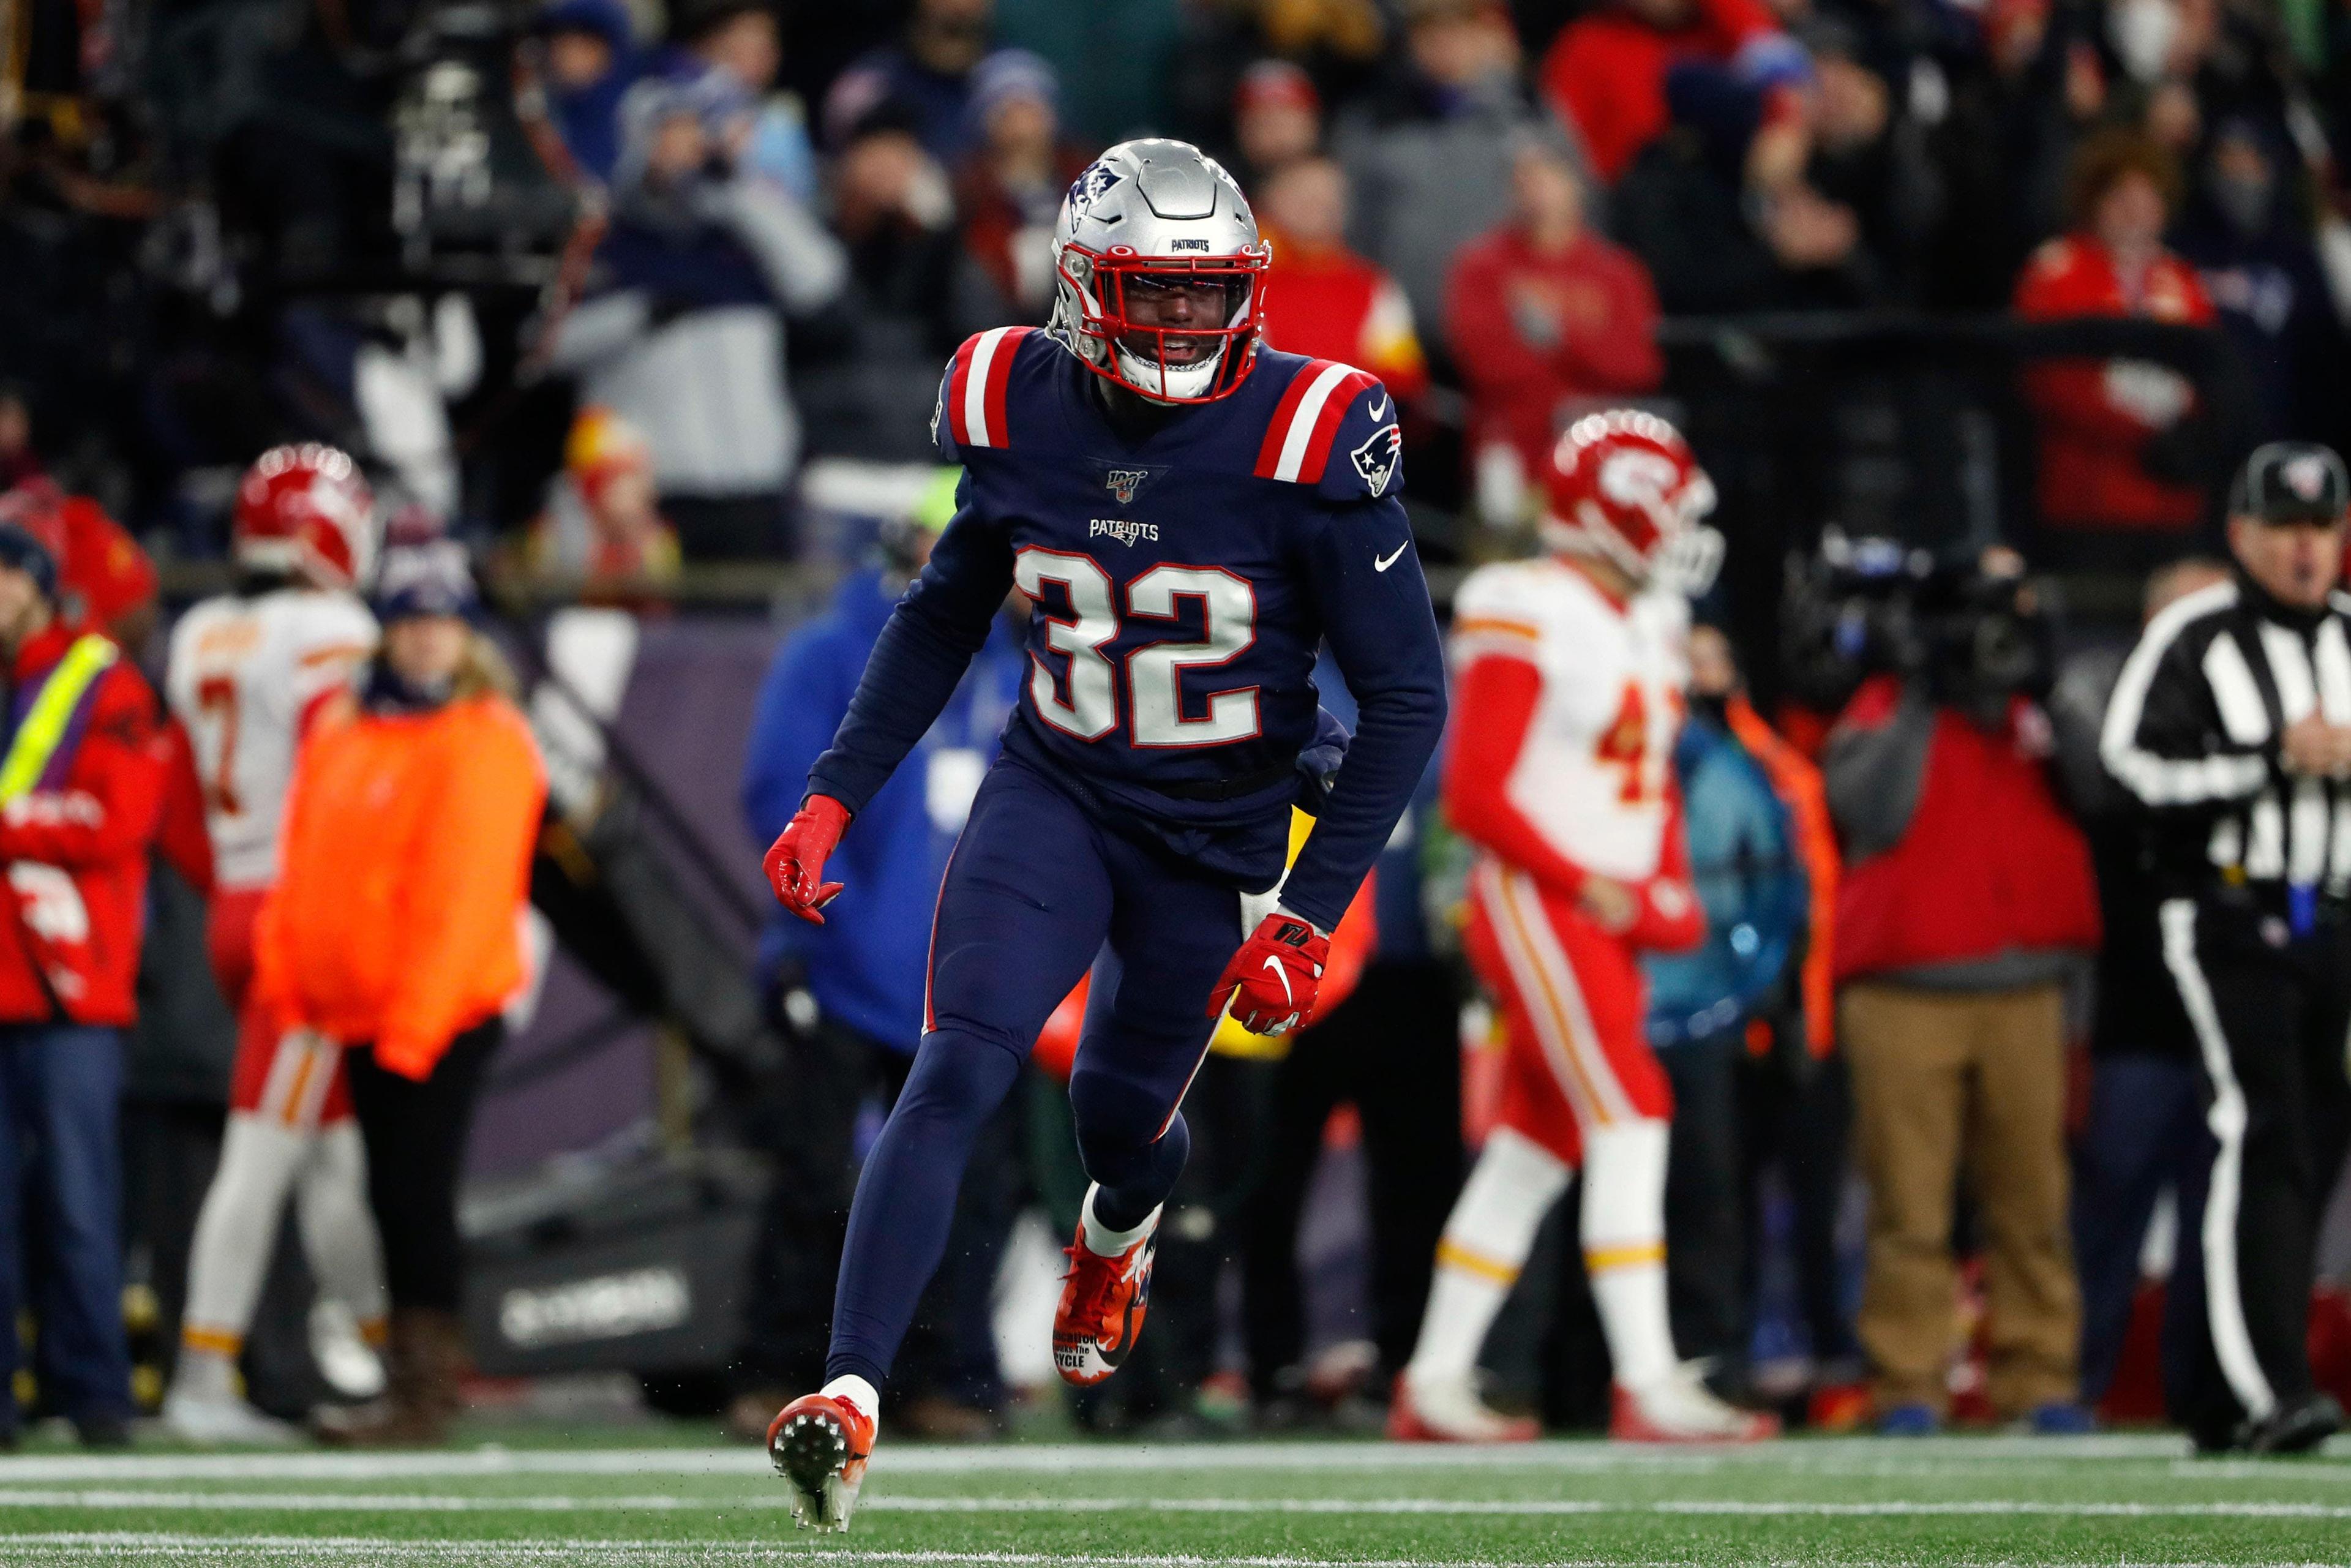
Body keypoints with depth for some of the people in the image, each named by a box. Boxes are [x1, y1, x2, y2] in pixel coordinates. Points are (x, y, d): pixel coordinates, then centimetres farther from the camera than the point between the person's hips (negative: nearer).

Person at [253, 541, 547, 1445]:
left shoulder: (486, 741, -9)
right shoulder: (340, 733, 14)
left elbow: (465, 892, -15)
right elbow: (304, 868, 16)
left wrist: (414, 1021, -18)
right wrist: (286, 980, 7)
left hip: (444, 1011, -7)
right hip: (363, 1016, 7)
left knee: (415, 1192, -9)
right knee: (395, 1195, 10)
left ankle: (424, 1393, -8)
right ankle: (414, 1384, 16)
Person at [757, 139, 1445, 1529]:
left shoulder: (1305, 446, -19)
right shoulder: (1020, 415, -8)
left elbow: (1407, 698, -13)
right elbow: (943, 620, 12)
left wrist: (1310, 916, -17)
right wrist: (835, 797, 4)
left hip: (1216, 838, -1)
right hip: (1053, 797, 1)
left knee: (1123, 1114, 16)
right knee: (960, 1073, -20)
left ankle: (1119, 1234, 56)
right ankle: (852, 1395, -25)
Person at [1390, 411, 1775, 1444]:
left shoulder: (1645, 623, 15)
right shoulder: (1528, 622, -13)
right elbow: (1476, 797, -15)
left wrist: (1668, 890, 8)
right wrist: (1587, 887, -16)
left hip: (1608, 922, 9)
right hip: (1536, 909, -9)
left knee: (1533, 1155, 10)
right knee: (1631, 1119, -17)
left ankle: (1434, 1387, 16)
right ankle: (1646, 1388, -21)